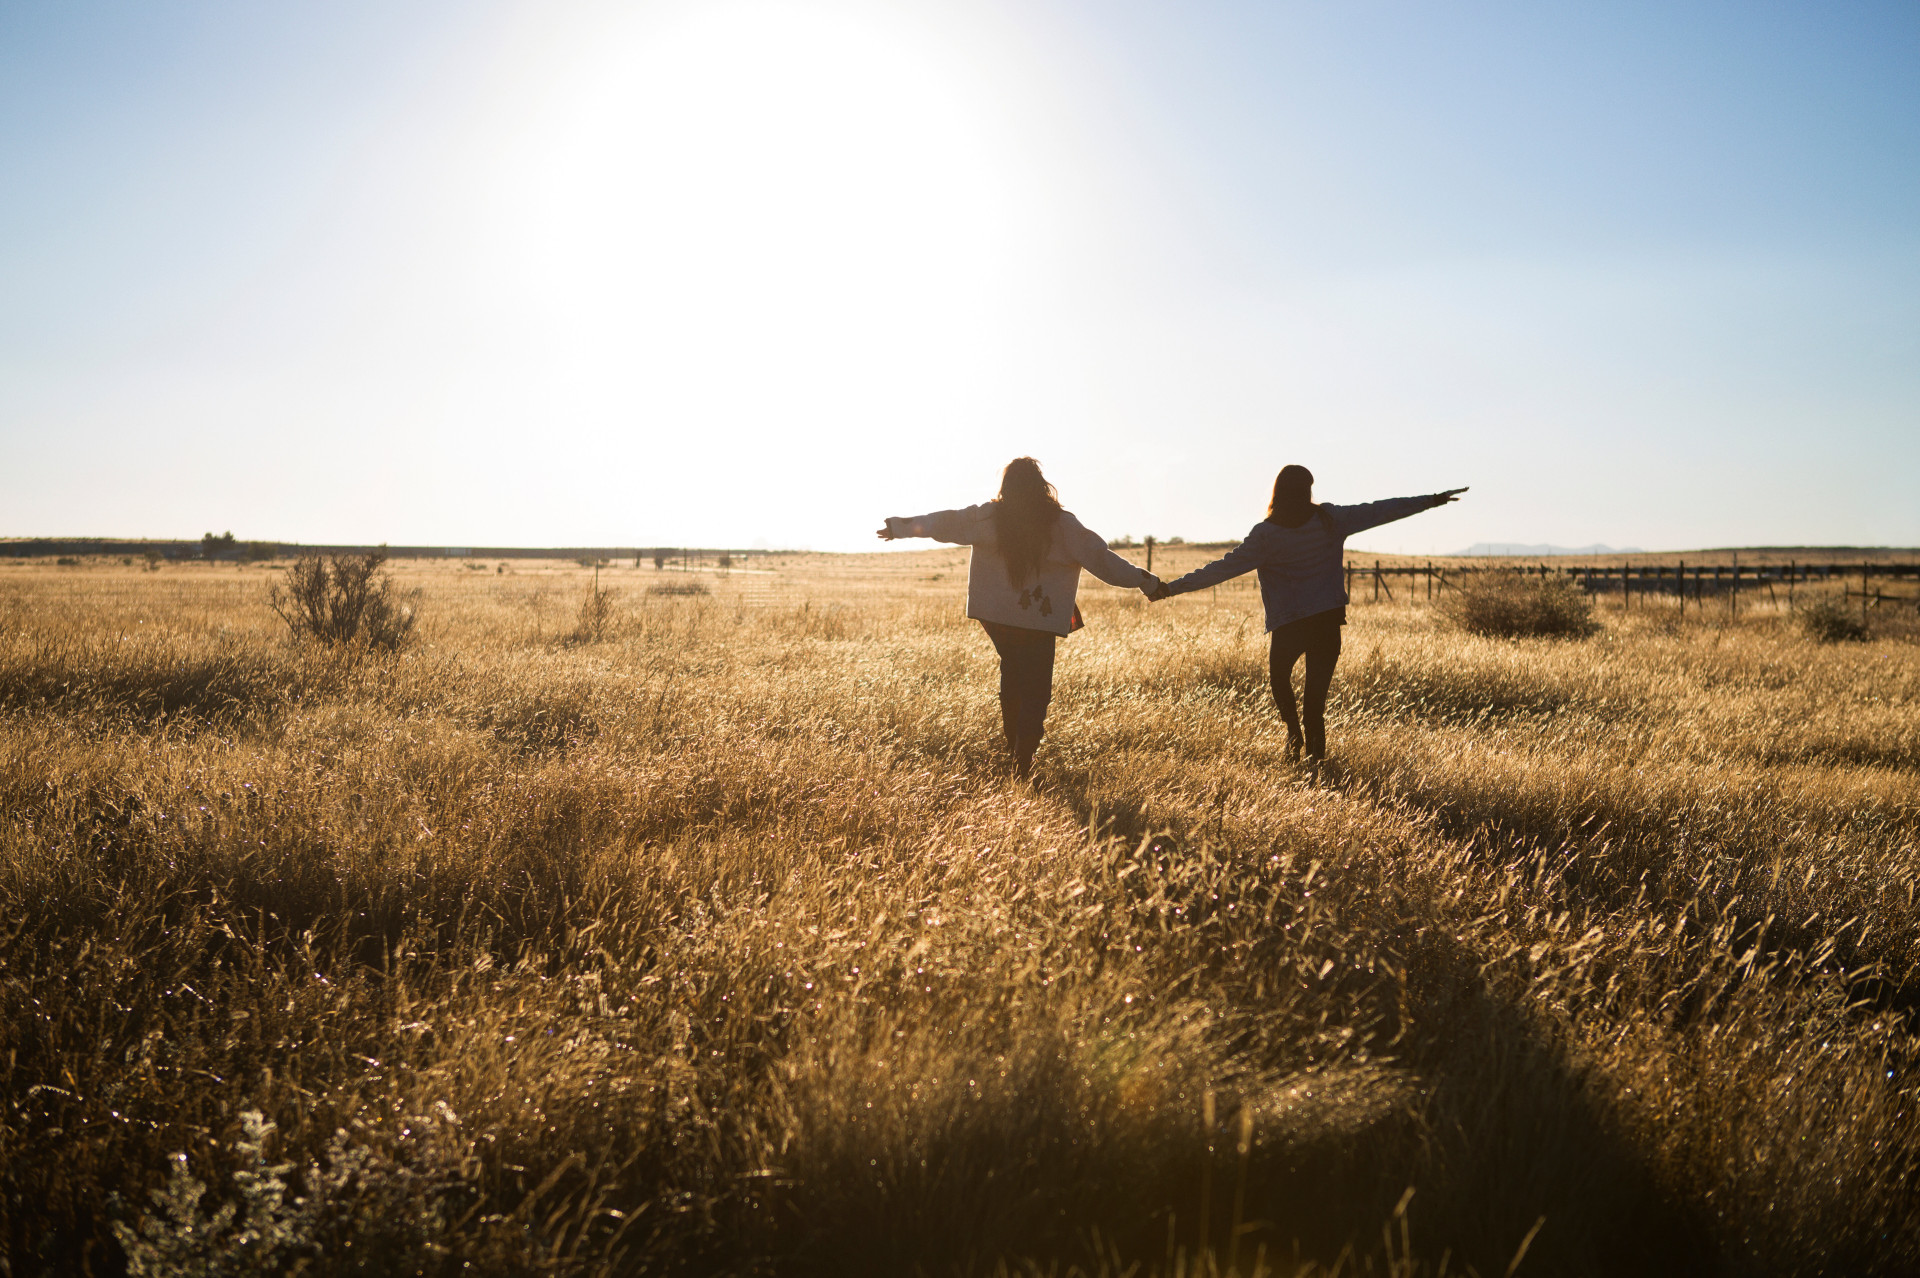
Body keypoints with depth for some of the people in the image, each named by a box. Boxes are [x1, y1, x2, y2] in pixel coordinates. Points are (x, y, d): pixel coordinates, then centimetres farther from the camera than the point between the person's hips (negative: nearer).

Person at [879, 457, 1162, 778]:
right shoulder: (1061, 524, -10)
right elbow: (1099, 558, -8)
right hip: (1039, 620, -3)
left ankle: (1012, 738, 35)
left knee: (1012, 672, 28)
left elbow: (943, 523, 1)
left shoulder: (988, 517, -5)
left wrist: (898, 527, 14)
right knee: (1035, 689, 5)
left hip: (994, 615, 4)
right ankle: (1022, 761, -2)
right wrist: (1145, 580, 1)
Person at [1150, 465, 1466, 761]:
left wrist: (1171, 588, -6)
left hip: (1287, 625, -2)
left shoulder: (1265, 534, -8)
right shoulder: (1330, 519, -1)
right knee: (1316, 694, 8)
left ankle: (1294, 733, 9)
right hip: (1328, 621, 2)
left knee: (1279, 677, 24)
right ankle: (1316, 753, 4)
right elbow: (1379, 510, 7)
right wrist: (1433, 500, 17)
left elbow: (1224, 567, -10)